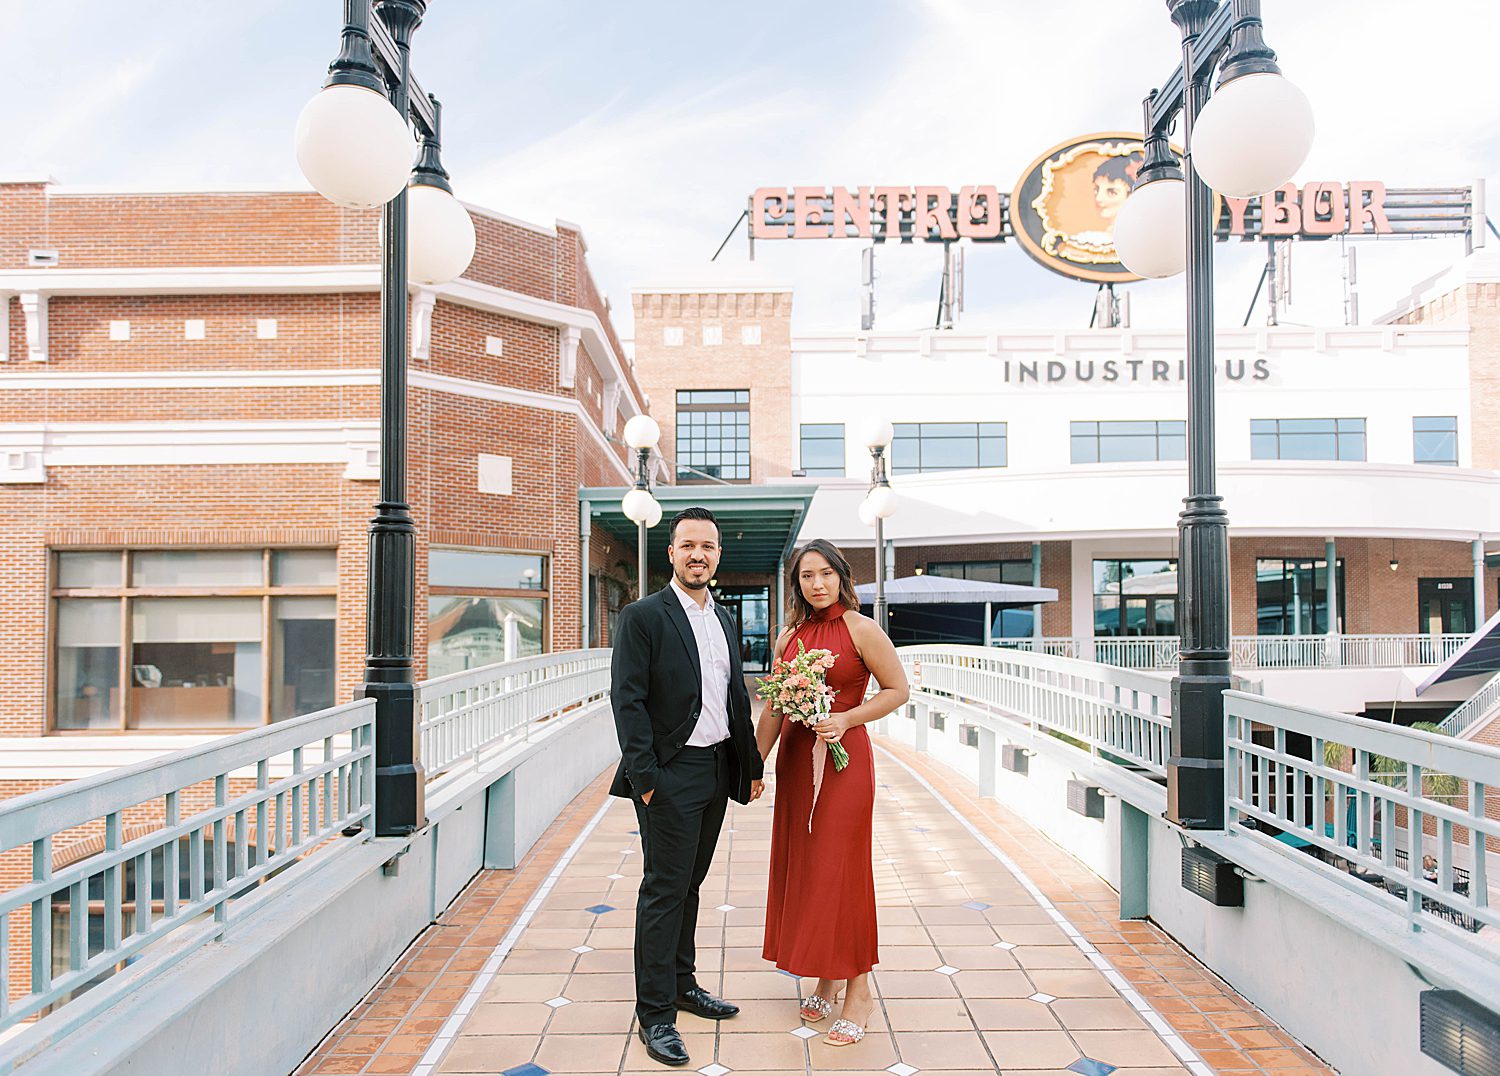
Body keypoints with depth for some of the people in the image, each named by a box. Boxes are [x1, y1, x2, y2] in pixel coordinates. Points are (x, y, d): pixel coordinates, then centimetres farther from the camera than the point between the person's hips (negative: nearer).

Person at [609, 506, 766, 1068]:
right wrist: (644, 777, -19)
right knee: (665, 890, 0)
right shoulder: (643, 616, -10)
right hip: (671, 776, -7)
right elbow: (628, 700, -14)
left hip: (717, 771, 7)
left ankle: (682, 984, 33)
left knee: (689, 883, 18)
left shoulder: (723, 619, 12)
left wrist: (752, 765, 14)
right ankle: (654, 1012, 12)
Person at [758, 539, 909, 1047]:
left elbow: (897, 689, -6)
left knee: (840, 869, -1)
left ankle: (858, 989, 14)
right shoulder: (790, 635, 7)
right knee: (801, 867, 10)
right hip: (795, 757, 6)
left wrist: (846, 719, -17)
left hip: (843, 758, -6)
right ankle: (826, 980, 25)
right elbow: (774, 706, 11)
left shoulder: (860, 629, -8)